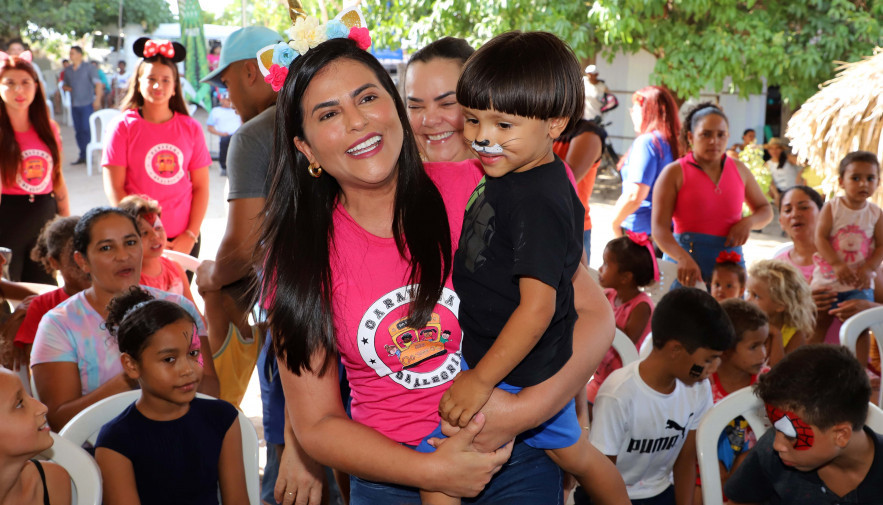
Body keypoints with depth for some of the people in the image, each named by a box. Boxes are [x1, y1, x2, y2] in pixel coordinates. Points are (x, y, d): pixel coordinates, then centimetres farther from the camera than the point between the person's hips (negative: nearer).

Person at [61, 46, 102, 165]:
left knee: (86, 129, -11)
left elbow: (98, 83, -5)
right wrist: (66, 88, 0)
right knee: (78, 130, 5)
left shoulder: (89, 67, -1)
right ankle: (82, 155, 10)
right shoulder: (68, 70, 15)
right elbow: (64, 84, 25)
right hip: (74, 104, 6)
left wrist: (97, 99, -14)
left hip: (87, 103, -6)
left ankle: (87, 155, -6)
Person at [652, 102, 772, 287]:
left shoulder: (739, 169, 13)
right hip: (686, 269, -4)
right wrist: (683, 258, -29)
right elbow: (660, 227, -11)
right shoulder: (674, 173, -2)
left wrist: (748, 222, 0)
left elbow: (765, 210, 25)